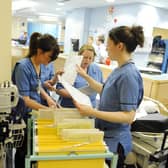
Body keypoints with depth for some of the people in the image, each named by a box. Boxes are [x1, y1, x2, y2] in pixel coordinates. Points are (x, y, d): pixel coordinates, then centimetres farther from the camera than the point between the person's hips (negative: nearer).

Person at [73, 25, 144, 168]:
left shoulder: (129, 74, -24)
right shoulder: (120, 69, 3)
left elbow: (128, 116, -26)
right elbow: (105, 91, 17)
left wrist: (92, 112, -30)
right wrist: (85, 76, 15)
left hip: (114, 142, -8)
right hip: (106, 135, 8)